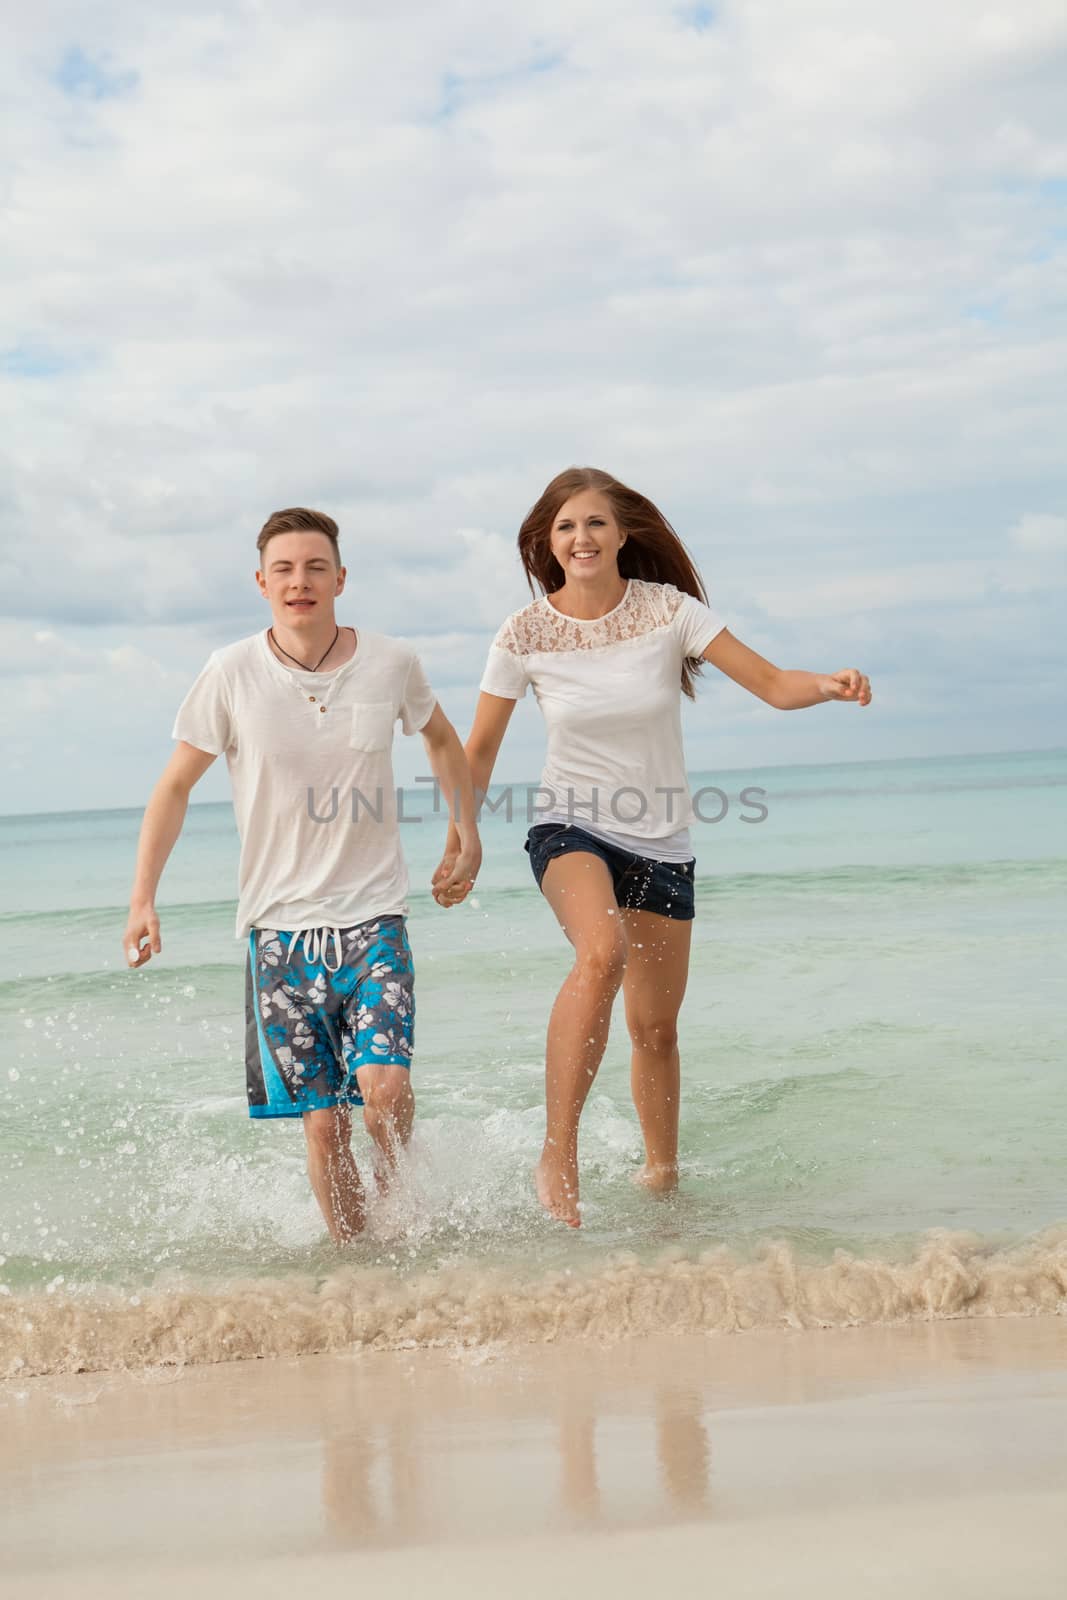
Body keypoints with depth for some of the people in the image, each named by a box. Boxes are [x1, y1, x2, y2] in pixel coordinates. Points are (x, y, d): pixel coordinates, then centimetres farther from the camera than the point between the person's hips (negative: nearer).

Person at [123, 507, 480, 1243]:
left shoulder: (392, 664, -3)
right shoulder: (231, 675, -6)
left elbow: (442, 740, 20)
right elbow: (176, 785, 5)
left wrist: (469, 837, 17)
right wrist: (143, 897, -1)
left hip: (374, 914, 0)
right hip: (280, 923, 0)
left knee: (385, 1083, -17)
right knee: (323, 1121, -2)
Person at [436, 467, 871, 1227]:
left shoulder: (669, 610, -7)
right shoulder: (526, 636, -8)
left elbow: (773, 684, -10)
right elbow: (481, 747, 5)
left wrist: (830, 685, -31)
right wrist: (459, 843, 12)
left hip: (663, 844, 2)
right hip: (572, 829, -2)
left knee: (656, 1028, 9)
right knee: (603, 952, -34)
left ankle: (662, 1172, 34)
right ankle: (558, 1155, -30)